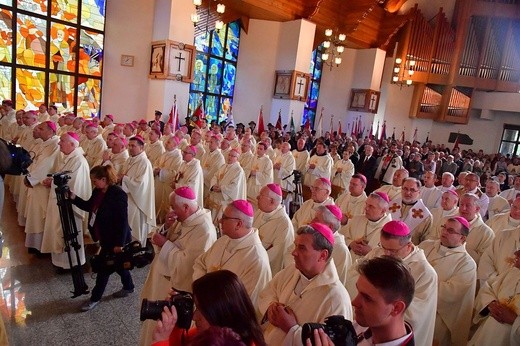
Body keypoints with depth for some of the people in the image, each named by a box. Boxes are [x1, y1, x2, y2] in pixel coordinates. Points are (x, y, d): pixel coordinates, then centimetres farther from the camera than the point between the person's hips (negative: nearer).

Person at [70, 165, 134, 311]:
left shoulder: (118, 194, -26)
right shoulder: (97, 192, 0)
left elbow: (123, 221, -25)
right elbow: (88, 206, 18)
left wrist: (119, 243, -23)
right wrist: (74, 198, 1)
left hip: (115, 239, -9)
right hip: (106, 237, 9)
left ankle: (95, 298, 22)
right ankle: (128, 287, 41)